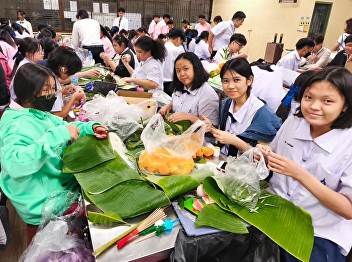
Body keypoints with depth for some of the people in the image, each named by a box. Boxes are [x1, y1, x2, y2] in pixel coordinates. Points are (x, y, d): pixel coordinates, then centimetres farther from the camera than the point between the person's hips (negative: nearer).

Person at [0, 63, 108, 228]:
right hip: (46, 202, -8)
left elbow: (65, 126, 16)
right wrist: (57, 136, -42)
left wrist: (91, 128, -3)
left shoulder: (40, 114, 3)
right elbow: (13, 163, -40)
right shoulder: (17, 124, -24)